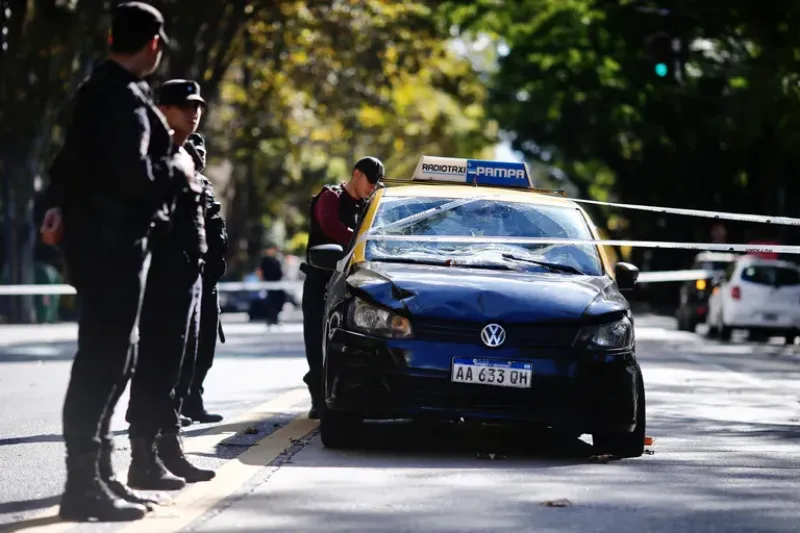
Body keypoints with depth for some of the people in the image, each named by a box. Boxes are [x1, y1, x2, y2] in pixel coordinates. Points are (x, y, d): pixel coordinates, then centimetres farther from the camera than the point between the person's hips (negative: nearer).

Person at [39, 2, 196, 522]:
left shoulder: (97, 91, 14)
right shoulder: (127, 99, -17)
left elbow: (72, 157, 26)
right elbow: (133, 176, -27)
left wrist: (60, 205, 36)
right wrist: (178, 170, -10)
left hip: (97, 239, 10)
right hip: (112, 243, -10)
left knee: (115, 359, 16)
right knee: (102, 361, -8)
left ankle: (99, 473, 22)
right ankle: (84, 485, -6)